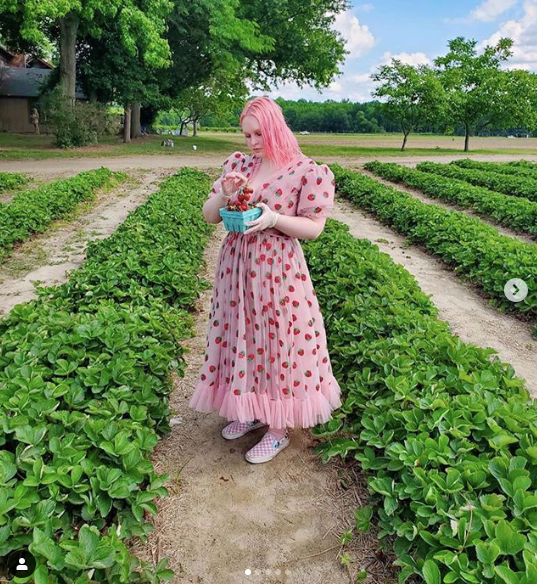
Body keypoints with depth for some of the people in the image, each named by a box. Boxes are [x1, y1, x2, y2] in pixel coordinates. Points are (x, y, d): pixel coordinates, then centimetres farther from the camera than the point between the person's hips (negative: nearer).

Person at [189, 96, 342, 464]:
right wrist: (225, 194, -12)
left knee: (278, 344, 3)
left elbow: (314, 228, -9)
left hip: (278, 272, -5)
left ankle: (279, 430, 22)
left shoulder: (308, 171, -7)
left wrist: (273, 218, -23)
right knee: (242, 339, 14)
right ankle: (251, 411, 36)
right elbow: (209, 216, 8)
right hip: (236, 268, 6)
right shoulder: (239, 165, 8)